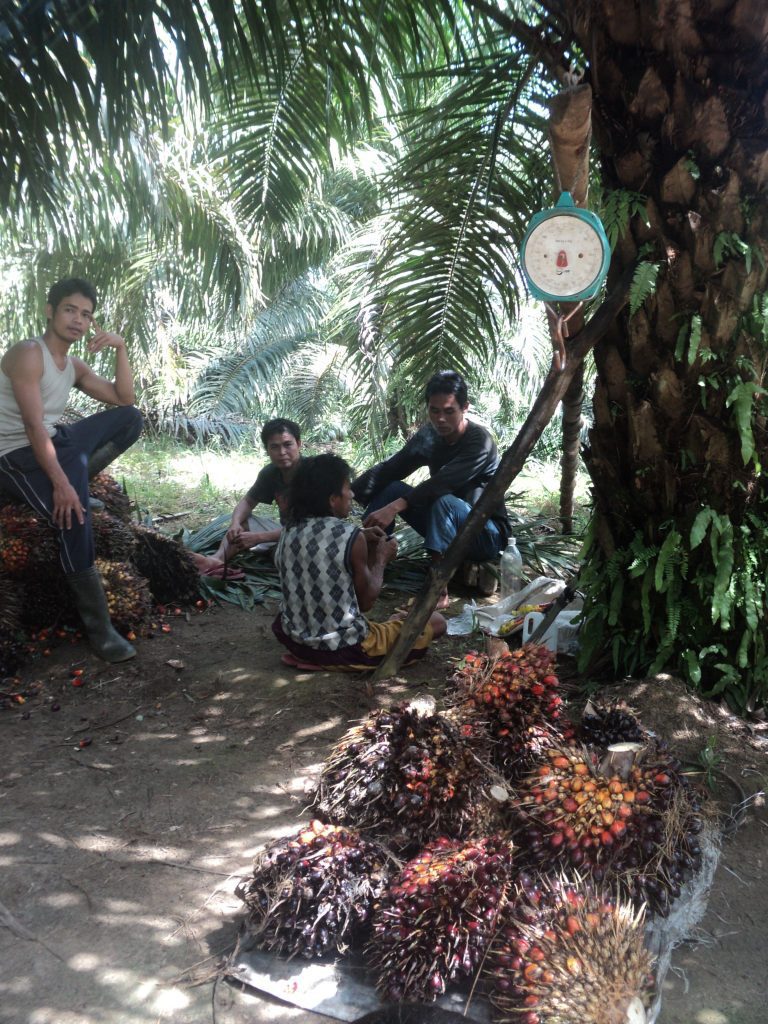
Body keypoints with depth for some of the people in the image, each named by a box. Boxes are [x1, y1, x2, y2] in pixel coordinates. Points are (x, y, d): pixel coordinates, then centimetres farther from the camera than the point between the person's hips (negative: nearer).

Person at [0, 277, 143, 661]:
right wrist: (61, 484, -29)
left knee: (130, 418, 5)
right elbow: (34, 425, -23)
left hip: (56, 442, 9)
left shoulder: (74, 366, 10)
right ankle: (99, 628, -18)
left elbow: (124, 399, 9)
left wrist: (120, 348, -3)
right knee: (74, 516, -28)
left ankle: (76, 480, -3)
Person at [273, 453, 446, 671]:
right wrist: (381, 559, 4)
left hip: (293, 639, 7)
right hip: (344, 649, -7)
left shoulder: (290, 531, -3)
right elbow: (366, 601, -10)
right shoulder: (350, 536, -20)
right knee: (436, 622, 4)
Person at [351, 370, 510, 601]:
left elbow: (443, 483, -37)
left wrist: (395, 507, -48)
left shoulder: (479, 441, -22)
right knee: (388, 487, -8)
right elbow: (388, 469, -10)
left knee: (444, 501, -37)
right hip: (445, 527, 7)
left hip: (486, 535, -6)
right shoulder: (428, 435, -3)